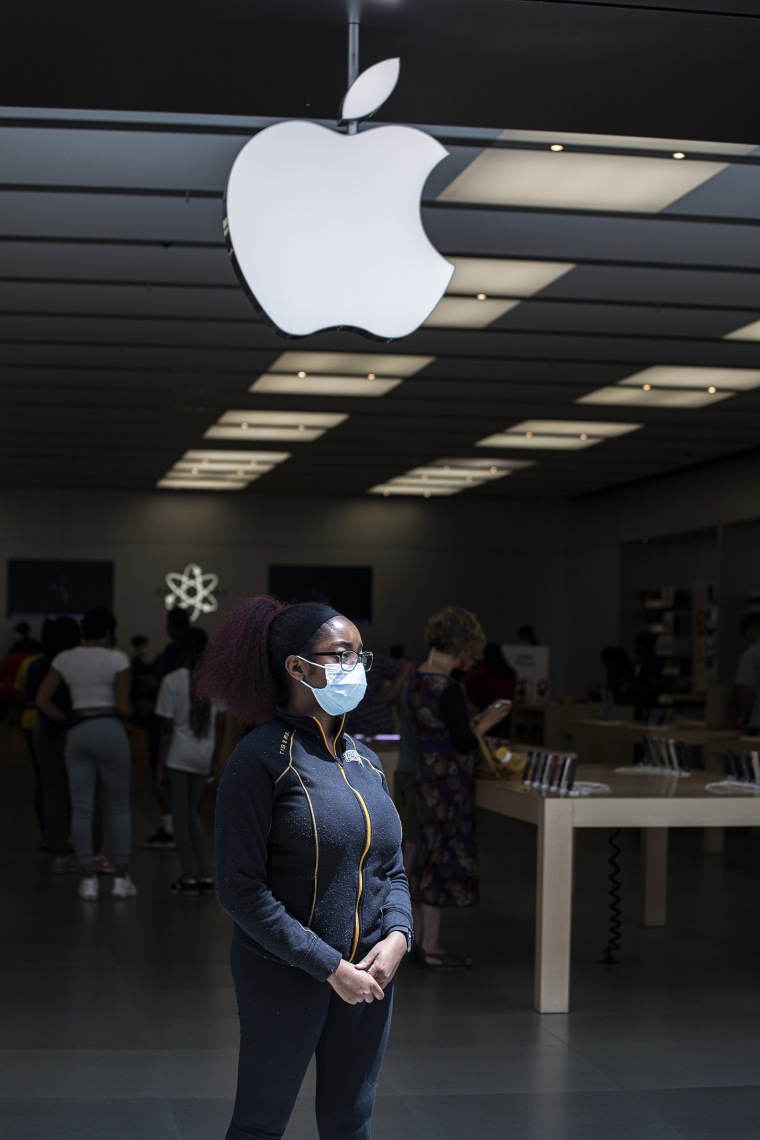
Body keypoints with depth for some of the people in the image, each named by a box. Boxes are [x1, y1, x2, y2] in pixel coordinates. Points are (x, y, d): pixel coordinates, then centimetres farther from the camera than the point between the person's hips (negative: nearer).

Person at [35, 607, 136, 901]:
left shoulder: (64, 659, 6)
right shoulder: (116, 659, -5)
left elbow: (41, 700, 2)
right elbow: (123, 708, -8)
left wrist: (67, 720, 12)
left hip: (77, 733, 3)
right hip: (110, 730, -3)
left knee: (81, 809, 6)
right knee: (119, 807, 7)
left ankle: (89, 880, 6)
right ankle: (121, 879, 8)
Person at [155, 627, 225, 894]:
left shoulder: (172, 680, -10)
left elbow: (168, 728, -9)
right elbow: (219, 726, 5)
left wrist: (161, 763, -2)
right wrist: (214, 759, 14)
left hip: (178, 757, -4)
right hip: (203, 758, 4)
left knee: (180, 816, 3)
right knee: (192, 815, 15)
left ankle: (189, 877, 1)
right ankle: (204, 876, 10)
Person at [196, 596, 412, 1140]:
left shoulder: (366, 760, 8)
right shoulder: (261, 759, -12)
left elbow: (393, 869, 12)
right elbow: (240, 888, -16)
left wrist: (397, 935, -8)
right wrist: (329, 966, -18)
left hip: (369, 979, 6)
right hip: (284, 977, -6)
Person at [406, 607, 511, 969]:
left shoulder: (417, 681, 7)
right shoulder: (448, 689, -20)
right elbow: (463, 742, -19)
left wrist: (475, 720, 13)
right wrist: (486, 723, -4)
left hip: (426, 773, 9)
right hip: (448, 780, -9)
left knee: (430, 854, 16)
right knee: (443, 855, -1)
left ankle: (421, 938, 24)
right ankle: (431, 947, 6)